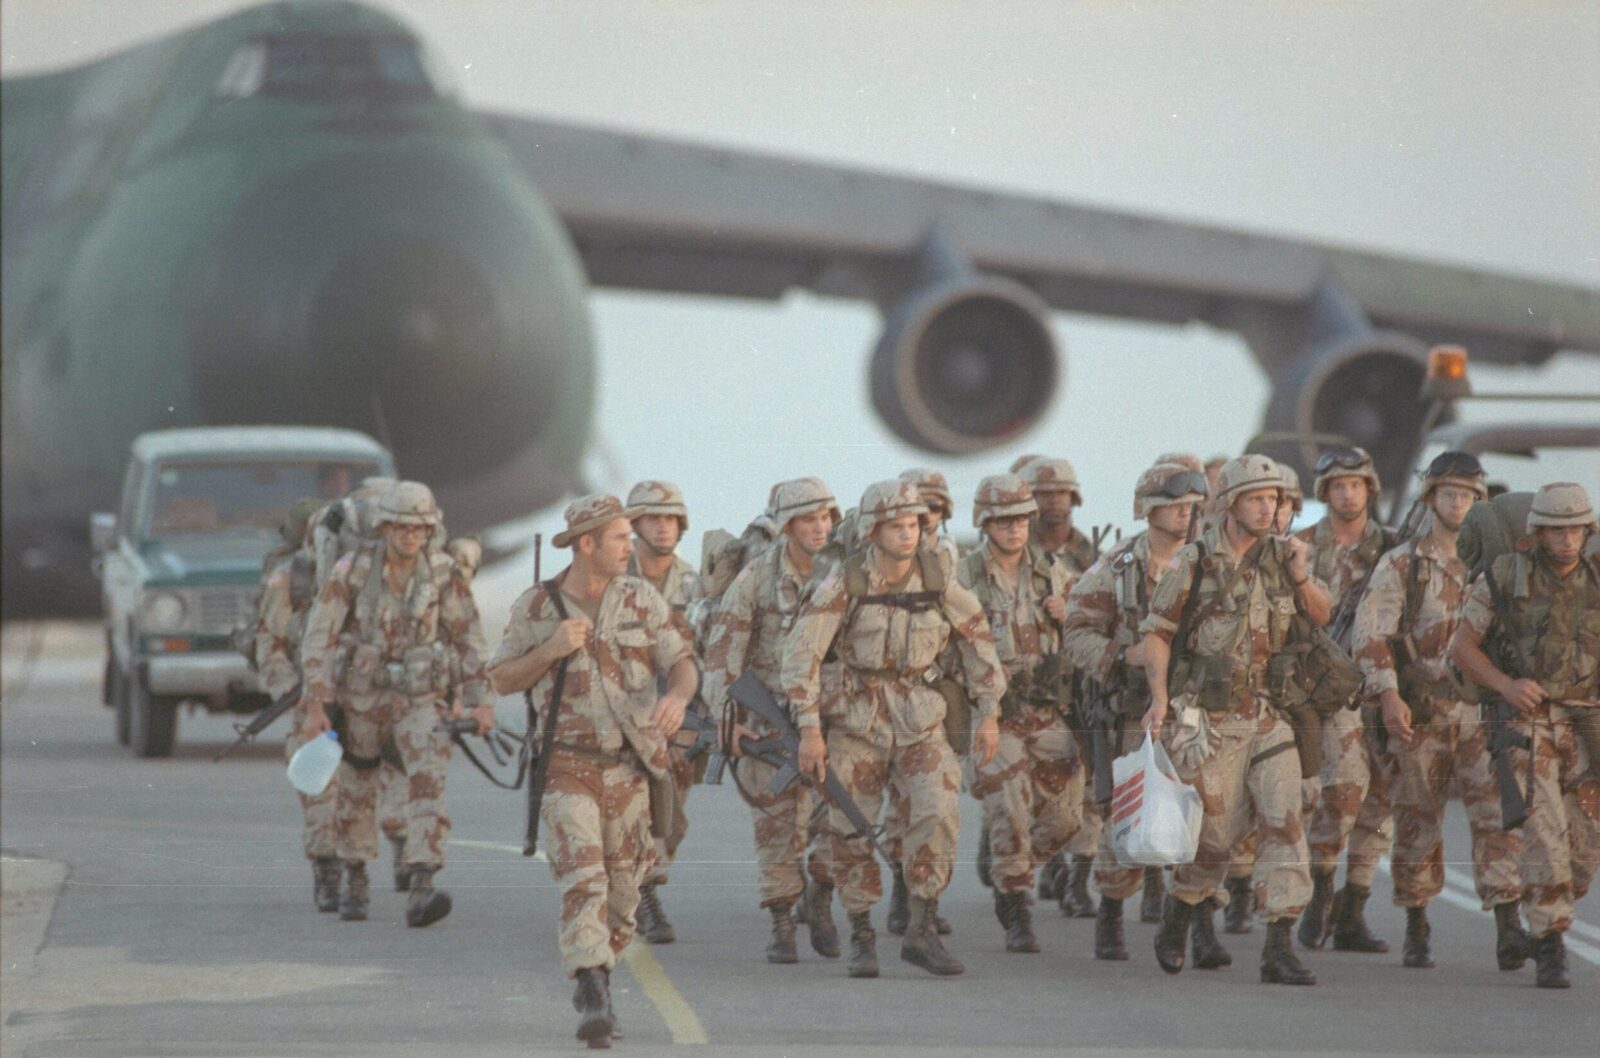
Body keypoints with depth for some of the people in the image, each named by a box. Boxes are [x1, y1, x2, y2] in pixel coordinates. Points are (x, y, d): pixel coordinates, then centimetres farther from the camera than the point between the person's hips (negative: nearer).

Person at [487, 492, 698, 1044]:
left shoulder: (643, 599, 2)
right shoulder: (535, 607, -2)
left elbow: (683, 664, -2)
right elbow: (502, 680, 4)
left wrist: (677, 695, -25)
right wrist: (549, 650, -14)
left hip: (631, 766, 3)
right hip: (569, 766, -3)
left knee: (621, 891, 10)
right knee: (583, 880, -17)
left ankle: (597, 985, 31)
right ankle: (594, 1003, -25)